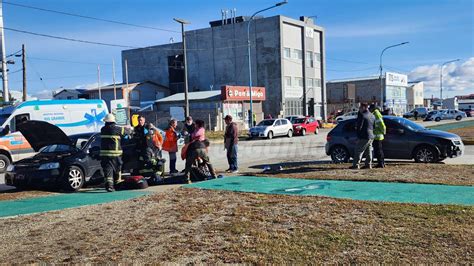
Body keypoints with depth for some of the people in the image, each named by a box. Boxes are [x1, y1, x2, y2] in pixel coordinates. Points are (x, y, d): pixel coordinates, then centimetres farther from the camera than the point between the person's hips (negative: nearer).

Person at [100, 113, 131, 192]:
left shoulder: (103, 129, 6)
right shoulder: (117, 129, -6)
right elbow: (127, 131, 8)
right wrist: (129, 128, 32)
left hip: (104, 153, 2)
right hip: (115, 153, -2)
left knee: (107, 169, -3)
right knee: (117, 169, 15)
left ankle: (109, 184, -20)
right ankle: (117, 184, 28)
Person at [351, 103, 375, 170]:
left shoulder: (362, 115, -14)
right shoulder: (372, 115, 13)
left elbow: (359, 126, -17)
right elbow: (374, 126, 20)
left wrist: (356, 127, 2)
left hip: (364, 137, -8)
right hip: (371, 136, 8)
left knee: (359, 150, -4)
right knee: (368, 151, 12)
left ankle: (356, 164, -5)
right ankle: (368, 164, 14)